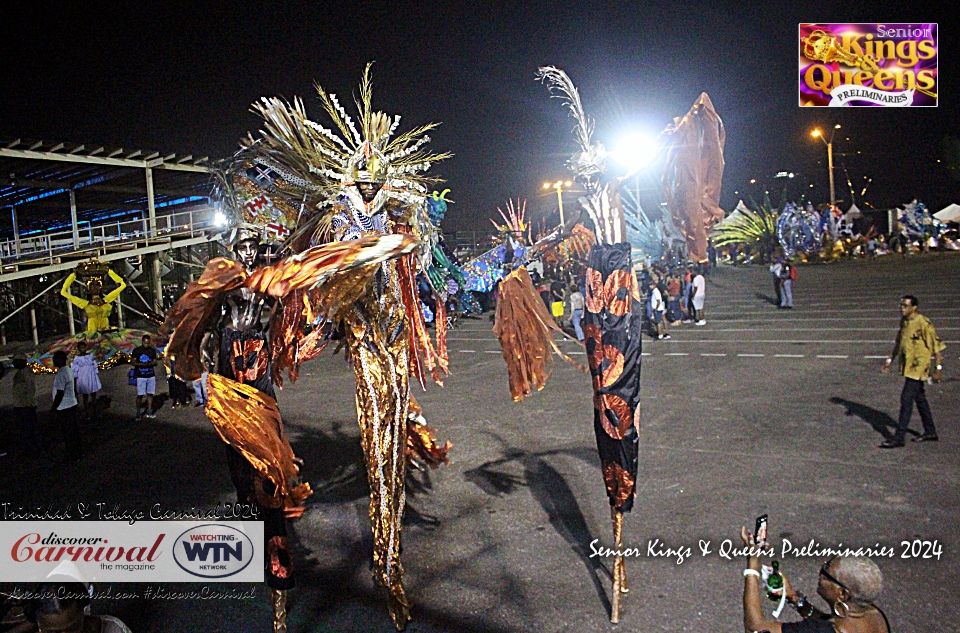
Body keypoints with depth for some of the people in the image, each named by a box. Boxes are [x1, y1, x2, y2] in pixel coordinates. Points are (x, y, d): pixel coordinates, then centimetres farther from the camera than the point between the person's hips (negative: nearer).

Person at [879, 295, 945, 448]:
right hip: (907, 365, 9)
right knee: (919, 398, 17)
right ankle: (930, 432, 31)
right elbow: (899, 343, 20)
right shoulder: (903, 322, 8)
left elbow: (936, 346, -15)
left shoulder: (923, 323, -17)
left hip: (918, 366, -9)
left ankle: (899, 438, -8)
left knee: (906, 399, -10)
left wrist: (938, 368, -17)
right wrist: (890, 360, 19)